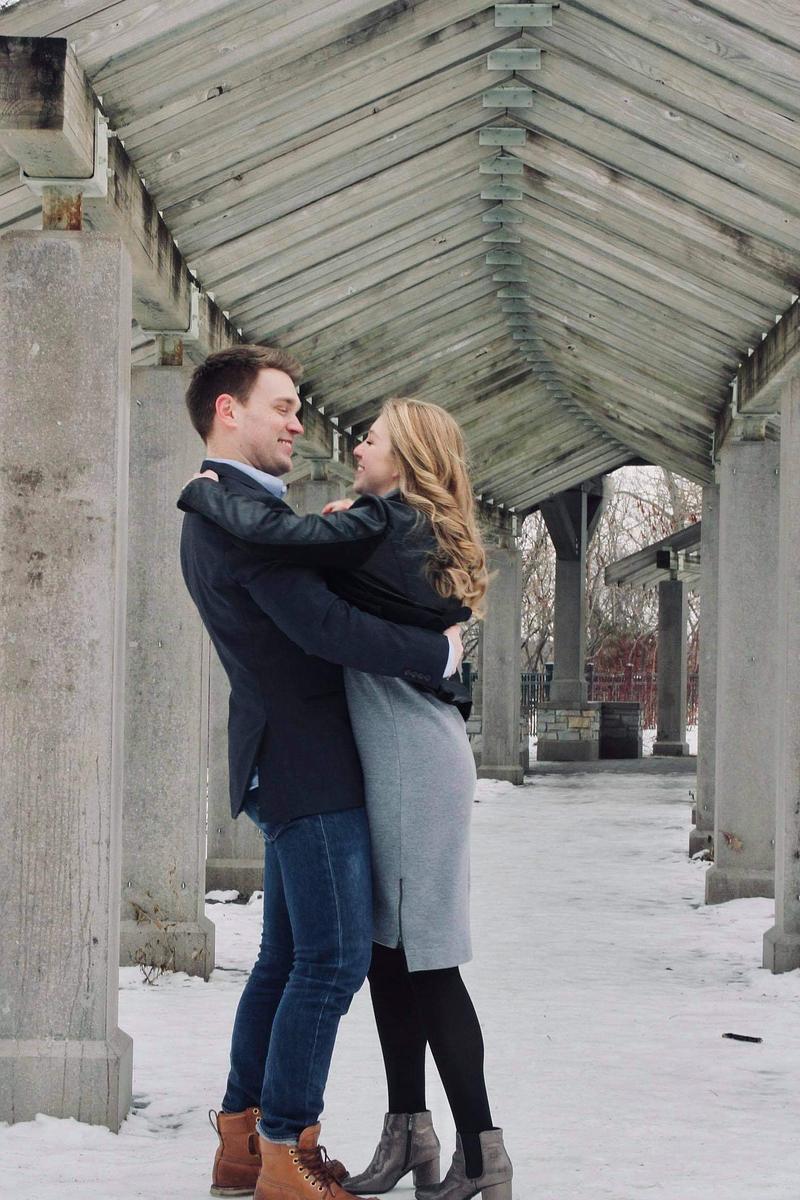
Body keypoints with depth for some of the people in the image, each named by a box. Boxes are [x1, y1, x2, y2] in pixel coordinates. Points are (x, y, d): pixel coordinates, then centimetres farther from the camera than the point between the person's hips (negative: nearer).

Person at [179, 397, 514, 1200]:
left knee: (425, 959, -8)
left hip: (416, 761, -10)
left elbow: (270, 533, -24)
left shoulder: (385, 527, -14)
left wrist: (198, 491, -7)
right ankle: (409, 1135, 15)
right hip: (392, 761, 10)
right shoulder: (423, 535, 16)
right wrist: (340, 527, 6)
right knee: (388, 948, 10)